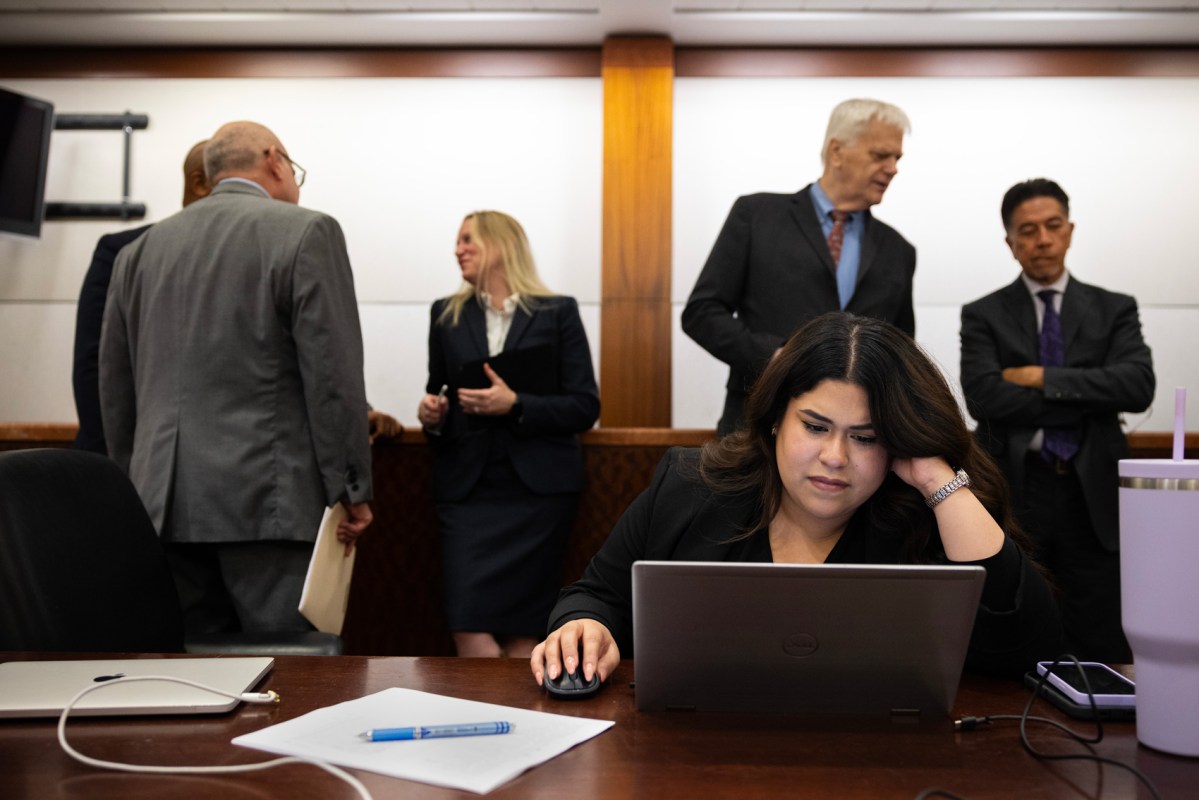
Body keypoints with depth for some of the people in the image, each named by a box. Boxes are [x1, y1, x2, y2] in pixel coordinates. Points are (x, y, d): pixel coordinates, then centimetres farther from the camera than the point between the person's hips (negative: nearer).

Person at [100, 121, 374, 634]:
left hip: (163, 503, 6)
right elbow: (332, 373, -10)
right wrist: (352, 488, -5)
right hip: (266, 498, -6)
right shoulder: (306, 231, -3)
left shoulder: (140, 250, 14)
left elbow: (115, 385, 16)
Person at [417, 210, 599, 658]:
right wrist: (432, 416, -2)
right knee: (468, 627, -10)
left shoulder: (558, 313, 4)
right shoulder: (446, 315, 14)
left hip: (539, 487, -2)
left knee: (523, 629, -3)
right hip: (468, 489, 2)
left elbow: (585, 406, 0)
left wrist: (516, 405, -13)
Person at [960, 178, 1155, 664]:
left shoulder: (1114, 310, 11)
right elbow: (984, 397, -11)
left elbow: (1139, 386, -6)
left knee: (1103, 657, 4)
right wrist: (1091, 398, -9)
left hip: (1093, 499, 2)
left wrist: (1041, 378, -11)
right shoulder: (983, 316, 6)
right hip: (1013, 496, -1)